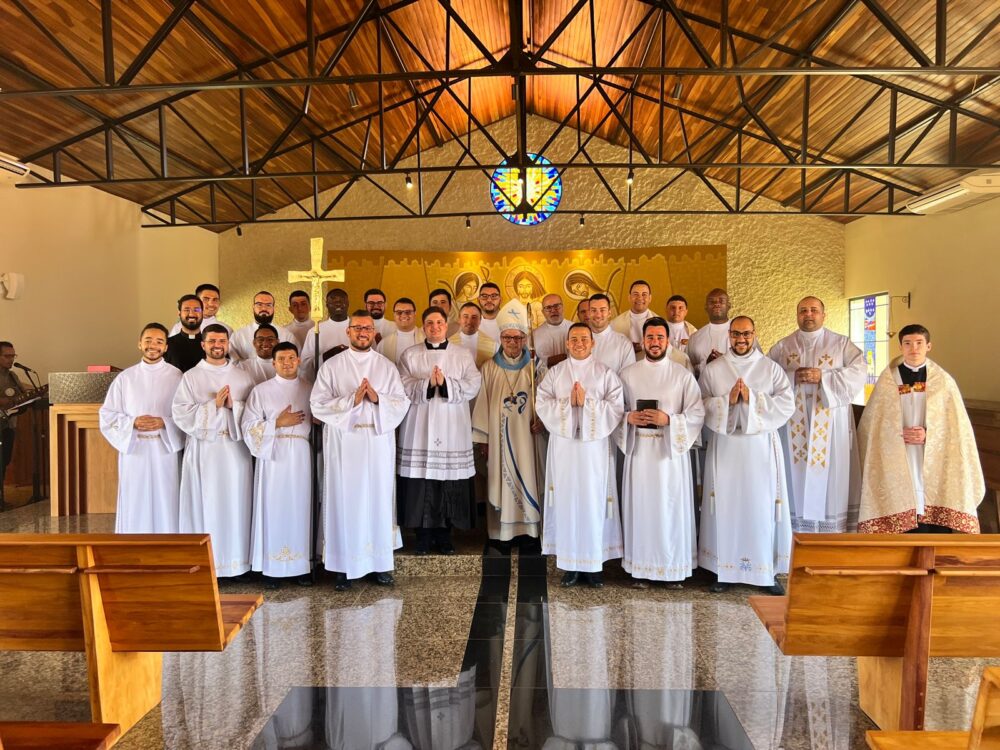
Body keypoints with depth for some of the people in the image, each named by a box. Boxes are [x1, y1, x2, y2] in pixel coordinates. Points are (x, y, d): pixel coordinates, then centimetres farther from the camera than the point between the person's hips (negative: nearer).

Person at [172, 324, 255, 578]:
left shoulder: (242, 377, 9)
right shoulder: (190, 377, 5)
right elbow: (180, 413, -6)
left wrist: (233, 405, -12)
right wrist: (213, 405, -14)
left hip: (235, 450, 1)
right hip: (203, 450, -1)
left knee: (235, 505, 4)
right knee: (204, 505, 0)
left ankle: (235, 560, 13)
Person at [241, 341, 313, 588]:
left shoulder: (310, 389, 10)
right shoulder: (261, 390, 3)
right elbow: (248, 427, -2)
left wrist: (313, 419, -6)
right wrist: (278, 423, -12)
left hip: (301, 457, 2)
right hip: (273, 457, -2)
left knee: (300, 508, 3)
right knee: (274, 509, -1)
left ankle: (302, 565, 12)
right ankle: (273, 568, 8)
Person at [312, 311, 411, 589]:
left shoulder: (387, 366, 8)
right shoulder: (331, 366, 4)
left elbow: (402, 403, 3)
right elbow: (318, 405, -4)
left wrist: (378, 398, -15)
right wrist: (351, 400, -17)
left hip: (379, 443, 1)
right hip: (343, 444, -1)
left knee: (379, 498, 5)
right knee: (344, 500, 1)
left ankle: (381, 562, 16)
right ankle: (344, 566, 11)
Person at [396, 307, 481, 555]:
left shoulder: (463, 355, 10)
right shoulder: (410, 355, 9)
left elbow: (472, 387, -2)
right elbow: (404, 388, -2)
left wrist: (445, 383, -15)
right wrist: (427, 383, -17)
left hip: (452, 431, 0)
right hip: (419, 430, 0)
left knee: (450, 486, 0)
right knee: (421, 486, -1)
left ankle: (445, 535, 14)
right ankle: (423, 535, 13)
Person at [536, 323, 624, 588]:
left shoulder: (605, 373, 4)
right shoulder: (555, 373, 8)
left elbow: (616, 408, -4)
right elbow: (543, 405, 0)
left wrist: (587, 402, -14)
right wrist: (568, 402, -14)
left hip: (595, 446, -1)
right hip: (564, 445, 1)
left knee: (594, 501, 1)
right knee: (567, 499, 2)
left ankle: (594, 562, 12)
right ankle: (569, 562, 12)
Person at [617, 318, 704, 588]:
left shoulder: (683, 375, 1)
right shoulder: (628, 373, 6)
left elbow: (697, 414, -3)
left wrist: (668, 419, -17)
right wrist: (629, 417, -12)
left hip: (671, 449, -1)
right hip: (639, 449, 1)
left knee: (671, 507, 3)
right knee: (640, 506, 5)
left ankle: (674, 567, 17)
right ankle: (640, 565, 17)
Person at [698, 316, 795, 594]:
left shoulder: (771, 368, 4)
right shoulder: (712, 369, 5)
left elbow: (787, 404, -5)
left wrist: (752, 399, -16)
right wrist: (726, 401, -16)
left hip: (761, 446, 0)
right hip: (725, 446, 0)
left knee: (763, 506, 3)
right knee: (726, 505, 3)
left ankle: (768, 571, 16)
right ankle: (724, 569, 15)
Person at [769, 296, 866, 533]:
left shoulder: (842, 344, 7)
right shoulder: (782, 347, 10)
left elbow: (859, 373, -5)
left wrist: (823, 377, -14)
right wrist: (792, 378, -11)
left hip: (830, 423, -1)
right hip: (794, 423, 1)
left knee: (831, 475, 0)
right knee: (797, 475, 2)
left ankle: (834, 528, 9)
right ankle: (796, 529, 9)